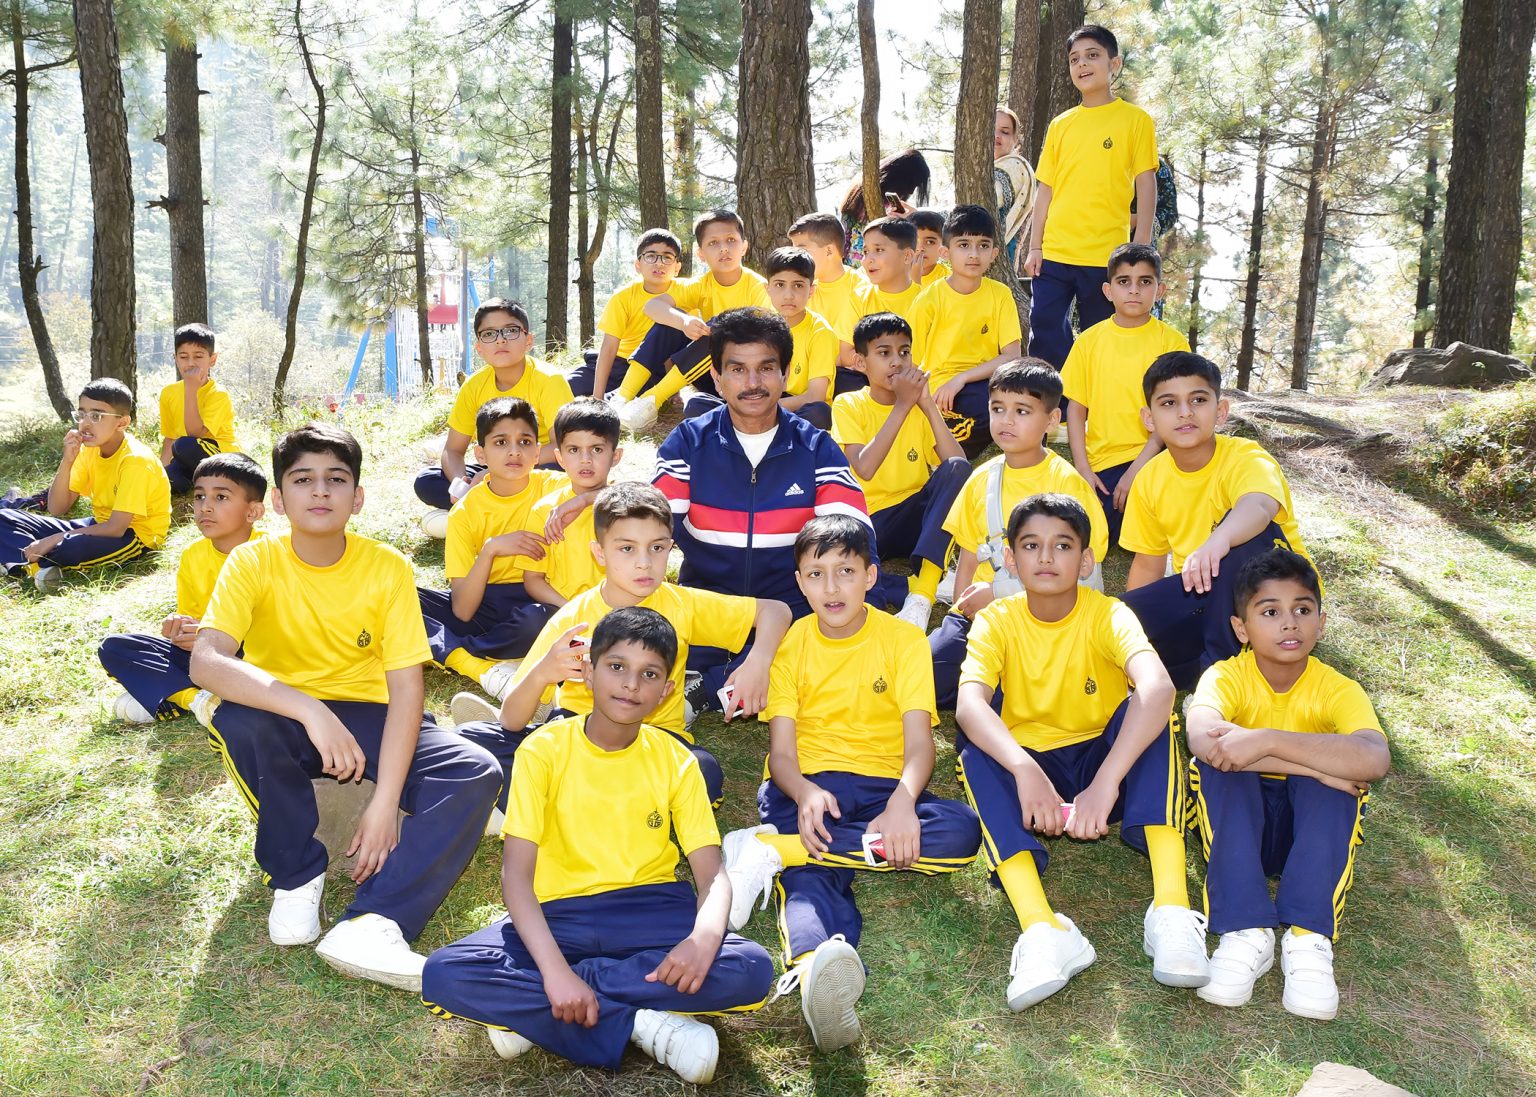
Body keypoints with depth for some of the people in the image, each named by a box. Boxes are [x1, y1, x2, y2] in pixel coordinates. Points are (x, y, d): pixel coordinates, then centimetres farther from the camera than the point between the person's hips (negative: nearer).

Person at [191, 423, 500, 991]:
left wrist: (385, 801, -26)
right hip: (284, 716, 0)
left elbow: (406, 687, -15)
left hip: (369, 716, 1)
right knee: (236, 720, -35)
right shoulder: (255, 562, -14)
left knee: (475, 772, -24)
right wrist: (310, 709, -42)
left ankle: (372, 922, -33)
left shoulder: (387, 567, -12)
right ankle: (296, 875, -12)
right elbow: (205, 661, -29)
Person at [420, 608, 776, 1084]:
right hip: (559, 915, -1)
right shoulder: (544, 751, -7)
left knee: (752, 970, -27)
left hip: (650, 912, 2)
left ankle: (528, 1010, -19)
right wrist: (553, 968, -30)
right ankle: (643, 1024, -22)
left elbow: (713, 875, -5)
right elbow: (516, 874, -14)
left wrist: (705, 936, -29)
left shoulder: (675, 761, -1)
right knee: (445, 976, -27)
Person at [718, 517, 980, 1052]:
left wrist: (902, 802, -30)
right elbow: (781, 751, -2)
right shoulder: (790, 645, 5)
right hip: (804, 787, -1)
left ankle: (771, 851, -35)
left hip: (883, 786, 1)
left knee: (962, 829, -30)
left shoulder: (903, 639, 2)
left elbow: (918, 742, -8)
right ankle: (816, 968, -66)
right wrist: (805, 794, -27)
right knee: (810, 875, -33)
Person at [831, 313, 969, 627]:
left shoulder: (919, 404, 5)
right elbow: (865, 469, -20)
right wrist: (902, 405, -20)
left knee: (957, 469, -27)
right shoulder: (849, 406, -2)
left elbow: (958, 463, -10)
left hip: (915, 517, 3)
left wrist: (928, 405, -16)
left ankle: (921, 593, -35)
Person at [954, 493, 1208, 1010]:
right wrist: (1023, 769, -48)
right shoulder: (997, 620, -9)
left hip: (1107, 758, -1)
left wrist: (1105, 782, -49)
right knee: (973, 747, -29)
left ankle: (1171, 909, -39)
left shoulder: (1107, 615, -15)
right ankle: (1042, 928, -44)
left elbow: (1158, 686, -36)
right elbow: (968, 703, -29)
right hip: (1030, 769, 1)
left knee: (1148, 712, -29)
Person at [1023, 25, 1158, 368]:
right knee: (1045, 339, 0)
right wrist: (1034, 247, 5)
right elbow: (1045, 189, 11)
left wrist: (1141, 250, -7)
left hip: (1106, 255, -3)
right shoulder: (1060, 125, 11)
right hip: (1054, 253, 3)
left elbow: (1146, 186, 0)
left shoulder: (1135, 120, 2)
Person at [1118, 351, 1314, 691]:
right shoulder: (1150, 480, -3)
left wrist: (1218, 541, -68)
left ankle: (1220, 664, -23)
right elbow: (1148, 563, 7)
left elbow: (1259, 506, -47)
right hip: (1203, 596, 4)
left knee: (1246, 536, -36)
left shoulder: (1244, 457, -21)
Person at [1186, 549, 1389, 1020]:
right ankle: (1245, 930, -33)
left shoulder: (1338, 690, -13)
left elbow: (1374, 759, -36)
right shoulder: (1227, 676, -14)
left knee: (1338, 773, -29)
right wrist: (1313, 764, -38)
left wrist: (1267, 741, -44)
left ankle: (1309, 937, -31)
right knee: (1217, 765, -30)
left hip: (1310, 827, 1)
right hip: (1234, 822, 0)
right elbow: (1203, 740, -38)